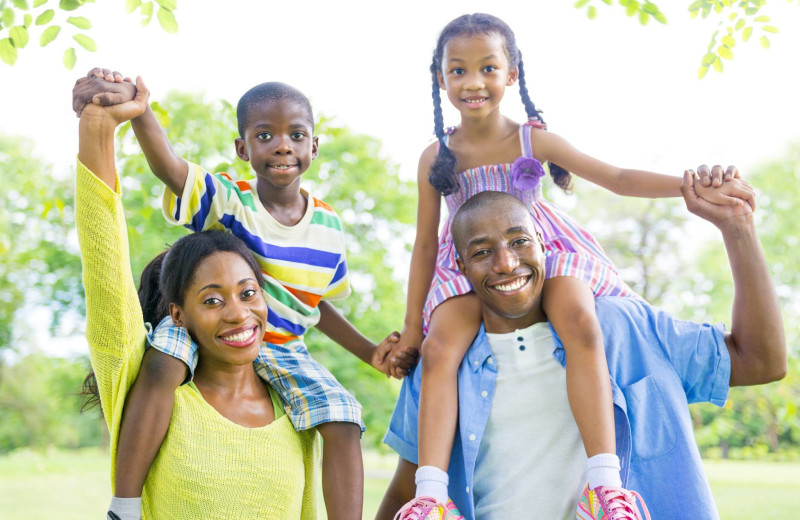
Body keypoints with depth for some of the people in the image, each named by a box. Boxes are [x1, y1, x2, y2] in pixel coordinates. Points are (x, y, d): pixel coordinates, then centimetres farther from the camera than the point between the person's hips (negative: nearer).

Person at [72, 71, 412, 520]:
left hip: (285, 352, 3)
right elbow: (166, 163, -34)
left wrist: (369, 352, 4)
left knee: (342, 420, -18)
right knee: (162, 362, -34)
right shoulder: (226, 201, -14)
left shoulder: (328, 226, -1)